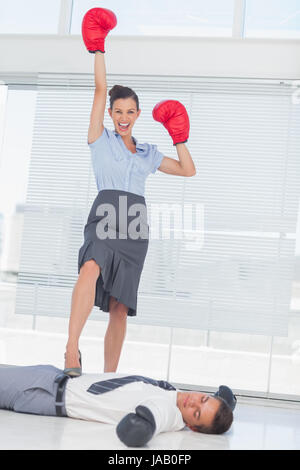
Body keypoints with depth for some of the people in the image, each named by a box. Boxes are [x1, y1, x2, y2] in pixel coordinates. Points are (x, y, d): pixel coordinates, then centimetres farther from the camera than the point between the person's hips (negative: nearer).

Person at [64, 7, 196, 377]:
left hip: (135, 226, 4)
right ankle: (72, 349, -45)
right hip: (106, 214, -4)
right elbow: (100, 90, 4)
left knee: (120, 307, 1)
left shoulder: (148, 153, 21)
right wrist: (97, 49, 1)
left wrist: (179, 138, 17)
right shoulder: (101, 139, 11)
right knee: (91, 268, -37)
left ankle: (109, 377, 6)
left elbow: (188, 170, 25)